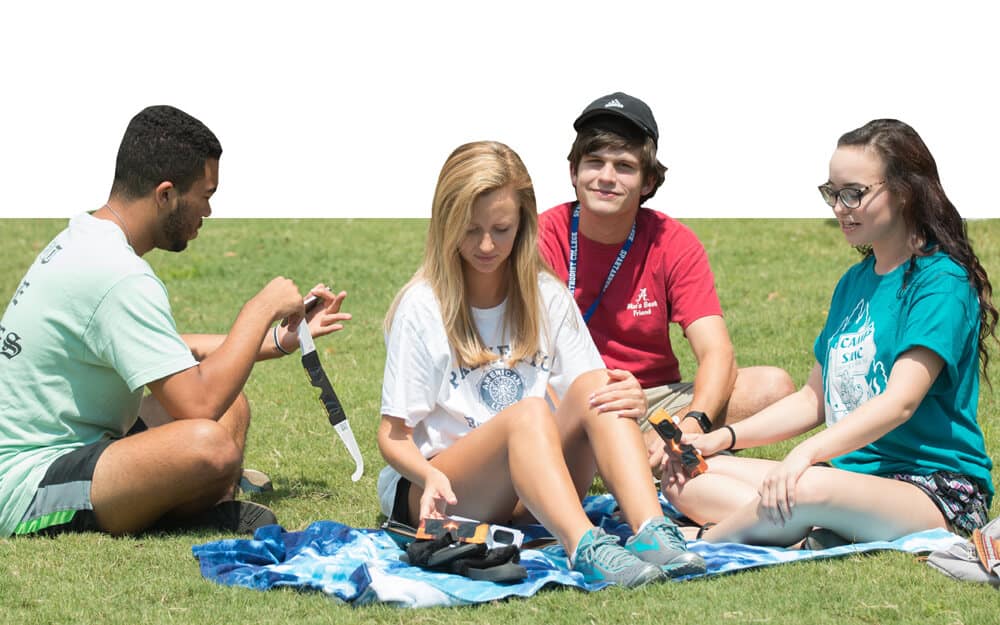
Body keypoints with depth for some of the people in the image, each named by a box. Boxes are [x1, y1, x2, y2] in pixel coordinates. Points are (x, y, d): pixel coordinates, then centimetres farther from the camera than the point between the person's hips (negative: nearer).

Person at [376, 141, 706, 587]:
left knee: (595, 386, -22)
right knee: (528, 412, -33)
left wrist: (631, 403, -21)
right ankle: (585, 549, -57)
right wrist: (429, 476, -26)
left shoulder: (547, 298, 9)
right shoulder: (422, 308, -4)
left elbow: (593, 392, 4)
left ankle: (652, 532, -42)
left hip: (531, 497, 4)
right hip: (442, 494, -4)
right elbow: (392, 435, -5)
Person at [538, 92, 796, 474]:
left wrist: (690, 426, -34)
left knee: (773, 386, -20)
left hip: (655, 403, 3)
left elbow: (716, 353, -12)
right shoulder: (546, 236, -8)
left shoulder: (674, 244, -1)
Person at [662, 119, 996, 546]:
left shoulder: (941, 282, -10)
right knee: (685, 481, -5)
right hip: (851, 471, 9)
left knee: (808, 488, -41)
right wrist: (723, 439, 8)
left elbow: (900, 402, -23)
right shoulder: (855, 282, 18)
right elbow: (815, 399, 22)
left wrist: (805, 453, -36)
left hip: (938, 492, -9)